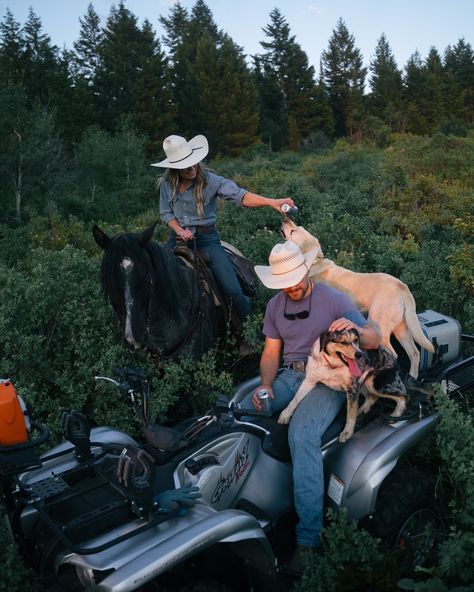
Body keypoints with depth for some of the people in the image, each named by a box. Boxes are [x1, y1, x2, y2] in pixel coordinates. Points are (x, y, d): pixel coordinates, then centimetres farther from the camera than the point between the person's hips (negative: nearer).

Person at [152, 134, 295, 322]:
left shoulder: (210, 180, -11)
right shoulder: (167, 184, -1)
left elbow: (239, 196, -21)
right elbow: (165, 213, 7)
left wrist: (271, 202, -35)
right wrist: (179, 230, -13)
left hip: (206, 239, -3)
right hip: (178, 238, 3)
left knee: (233, 291, -18)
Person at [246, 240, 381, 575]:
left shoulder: (333, 299, -4)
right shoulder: (275, 306, 11)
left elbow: (375, 339, -5)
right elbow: (271, 352, 12)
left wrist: (355, 328, -29)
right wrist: (265, 385, -8)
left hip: (327, 379, -5)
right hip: (289, 376, 5)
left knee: (302, 434, -33)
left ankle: (309, 537, -29)